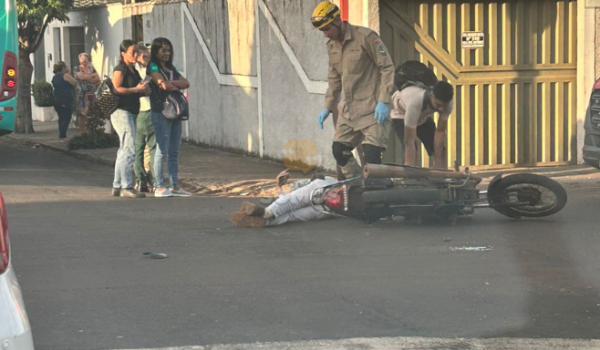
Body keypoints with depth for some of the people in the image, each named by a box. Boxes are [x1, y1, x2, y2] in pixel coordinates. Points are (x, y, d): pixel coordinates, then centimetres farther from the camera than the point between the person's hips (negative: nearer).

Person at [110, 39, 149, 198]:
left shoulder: (134, 70, 19)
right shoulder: (120, 69, -8)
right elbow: (117, 89, -21)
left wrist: (143, 91, 9)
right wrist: (136, 89, -18)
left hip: (131, 113, 10)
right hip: (122, 112, -10)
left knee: (124, 150, 11)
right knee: (130, 149, -14)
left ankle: (117, 186, 16)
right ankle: (126, 187, -13)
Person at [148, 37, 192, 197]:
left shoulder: (171, 68, 18)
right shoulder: (153, 67, -3)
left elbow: (186, 83, 4)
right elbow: (164, 85, -17)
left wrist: (171, 83, -11)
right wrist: (178, 86, 2)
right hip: (160, 112, -7)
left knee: (174, 152, 8)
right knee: (162, 151, -7)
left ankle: (175, 186, 11)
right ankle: (159, 187, -3)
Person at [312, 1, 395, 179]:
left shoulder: (366, 37, -13)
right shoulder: (331, 45, 10)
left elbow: (387, 67, -13)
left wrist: (383, 101, -18)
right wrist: (328, 107, 16)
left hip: (372, 109, -8)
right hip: (347, 110, 8)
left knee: (371, 155, -13)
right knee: (339, 151, 7)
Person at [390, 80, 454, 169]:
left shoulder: (448, 103, -33)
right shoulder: (415, 102, -47)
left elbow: (440, 131, -22)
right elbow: (409, 142, -44)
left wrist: (438, 166, -23)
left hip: (423, 115, 5)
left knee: (440, 152, -5)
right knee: (412, 153, -25)